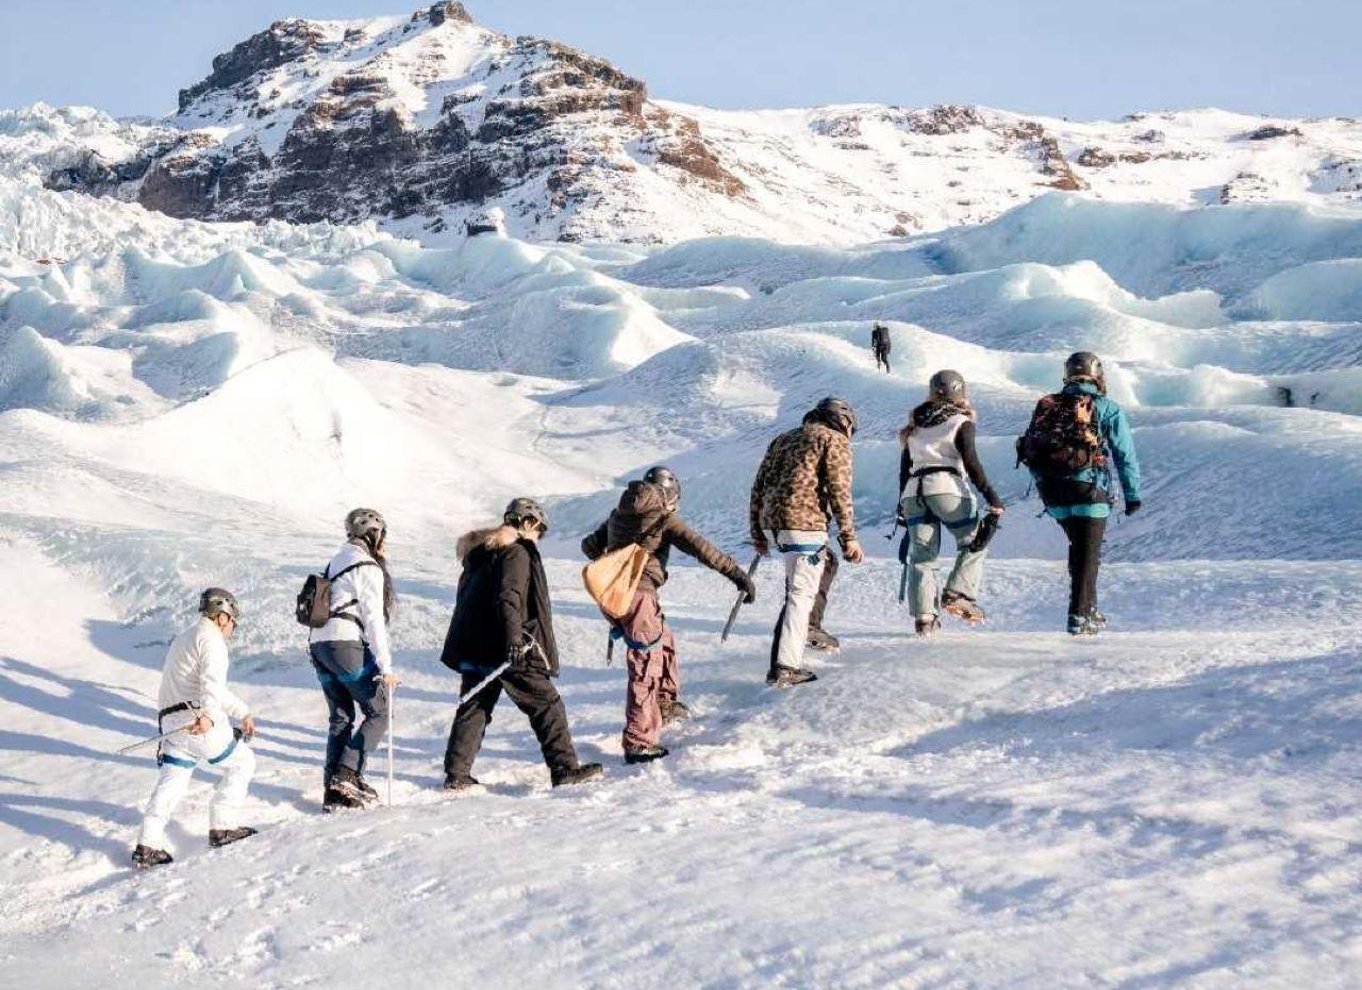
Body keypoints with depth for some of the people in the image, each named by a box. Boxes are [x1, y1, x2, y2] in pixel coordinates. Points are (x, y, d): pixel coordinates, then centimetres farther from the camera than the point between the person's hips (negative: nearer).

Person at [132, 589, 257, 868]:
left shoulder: (184, 639, 28)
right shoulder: (211, 639, -4)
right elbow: (212, 682, -23)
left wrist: (243, 713, 39)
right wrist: (208, 715, -38)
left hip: (172, 724, 8)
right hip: (201, 722, -8)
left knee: (171, 783, 7)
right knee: (242, 763, 11)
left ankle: (148, 847, -3)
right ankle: (222, 827, 9)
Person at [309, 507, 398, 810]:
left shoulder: (338, 562, 20)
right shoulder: (368, 568, -7)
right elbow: (373, 618, -14)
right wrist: (386, 666, -15)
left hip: (319, 645, 9)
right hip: (347, 645, -9)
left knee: (341, 718, 12)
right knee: (379, 712, 0)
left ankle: (333, 790, 7)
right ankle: (347, 775, -9)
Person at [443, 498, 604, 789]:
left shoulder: (481, 553, 19)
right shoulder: (518, 552, -8)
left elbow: (466, 597, 24)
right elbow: (508, 598, -22)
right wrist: (514, 639, -28)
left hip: (474, 648, 8)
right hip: (506, 650, -8)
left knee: (474, 708, 12)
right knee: (546, 705, -1)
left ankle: (456, 775, 10)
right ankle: (565, 769, -2)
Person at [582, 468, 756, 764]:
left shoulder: (618, 514, 15)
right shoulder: (664, 519, -4)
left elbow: (590, 545, 26)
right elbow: (700, 548, -11)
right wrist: (737, 573, -12)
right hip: (639, 594, -8)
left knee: (663, 640, 28)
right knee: (646, 665, -2)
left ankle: (665, 702, 42)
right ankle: (638, 743, -2)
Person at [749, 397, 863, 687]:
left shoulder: (783, 439, 25)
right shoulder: (834, 440, 4)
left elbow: (758, 488, 22)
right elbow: (840, 492, -6)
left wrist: (757, 533, 27)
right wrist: (848, 538, -5)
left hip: (771, 524, 7)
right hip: (804, 524, -7)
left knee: (824, 561, 24)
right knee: (801, 595, -5)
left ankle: (809, 626, 13)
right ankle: (785, 668, -10)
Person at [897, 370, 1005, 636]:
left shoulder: (915, 425, 20)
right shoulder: (961, 422, 4)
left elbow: (904, 466, 20)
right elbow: (971, 463, -6)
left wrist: (902, 504, 26)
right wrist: (991, 497, -7)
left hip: (913, 491, 5)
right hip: (947, 487, -5)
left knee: (921, 556, 5)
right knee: (974, 542, 9)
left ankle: (923, 616, -4)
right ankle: (958, 594, -8)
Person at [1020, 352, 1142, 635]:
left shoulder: (1046, 406, 14)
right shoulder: (1107, 409, 2)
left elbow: (1030, 449, 12)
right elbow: (1125, 454, 0)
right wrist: (1132, 494, 6)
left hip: (1051, 489, 5)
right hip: (1088, 487, -5)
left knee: (1079, 545, 22)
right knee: (1088, 554, 3)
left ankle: (1088, 608, 22)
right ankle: (1080, 616, -2)